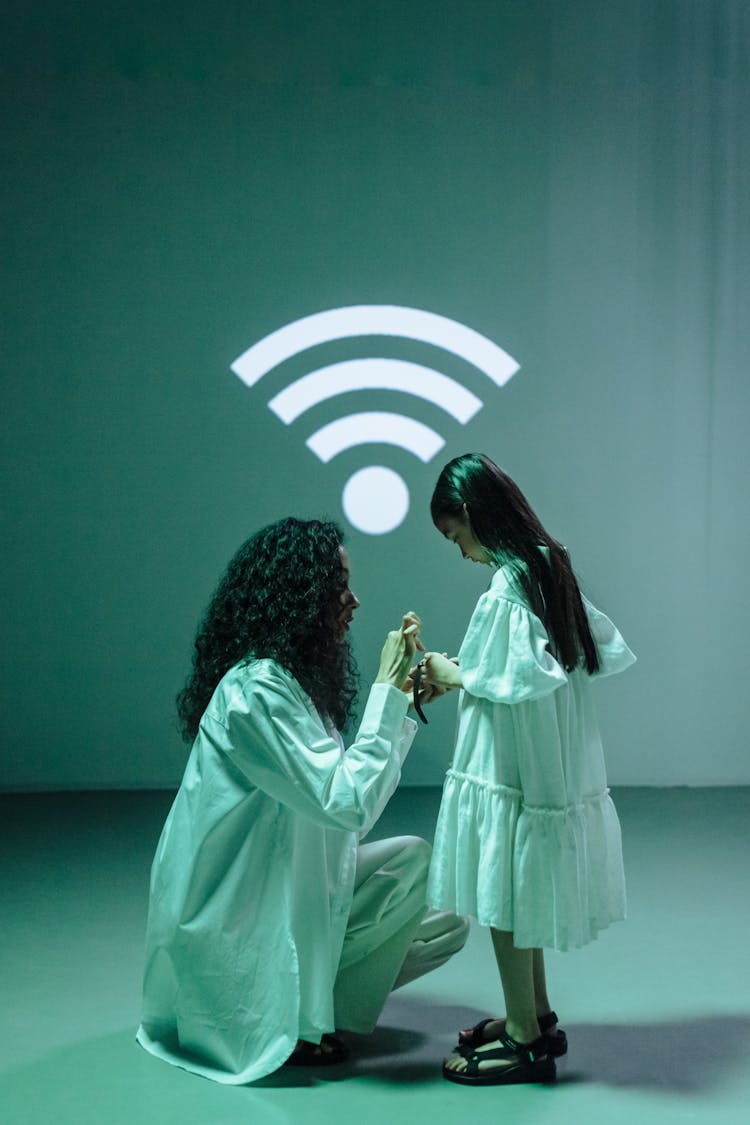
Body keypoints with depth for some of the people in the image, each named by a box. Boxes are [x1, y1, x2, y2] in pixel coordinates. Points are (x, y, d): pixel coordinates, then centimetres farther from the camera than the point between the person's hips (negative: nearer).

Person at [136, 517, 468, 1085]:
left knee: (447, 920, 3)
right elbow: (346, 804, -28)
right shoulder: (255, 688, -23)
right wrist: (387, 689, -23)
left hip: (283, 887, 9)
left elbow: (347, 809, 11)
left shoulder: (293, 677, 9)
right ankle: (292, 1021, -3)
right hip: (237, 926, -9)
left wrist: (407, 702, 6)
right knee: (414, 858, -13)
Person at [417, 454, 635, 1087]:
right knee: (519, 893, 20)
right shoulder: (552, 570, 6)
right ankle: (536, 1017, 31)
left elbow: (521, 681, -28)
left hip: (509, 770, -9)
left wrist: (458, 676, -10)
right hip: (552, 767, 9)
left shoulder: (505, 590, -20)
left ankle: (524, 1040, 13)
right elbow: (612, 653, 11)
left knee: (503, 898, 3)